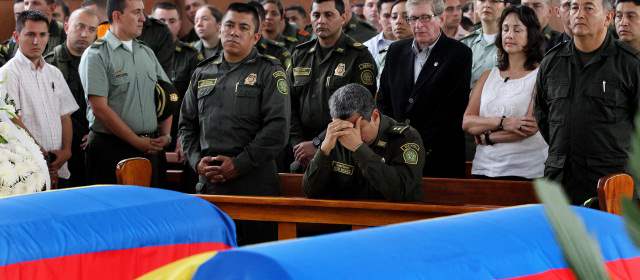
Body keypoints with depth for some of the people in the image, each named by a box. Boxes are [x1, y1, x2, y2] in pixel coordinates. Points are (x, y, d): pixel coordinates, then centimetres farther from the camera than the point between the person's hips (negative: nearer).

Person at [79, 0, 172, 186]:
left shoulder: (147, 53, 15)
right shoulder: (96, 55, -6)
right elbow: (100, 108, -13)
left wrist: (166, 135, 3)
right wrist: (136, 141, -12)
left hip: (152, 148, 6)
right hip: (111, 148, -6)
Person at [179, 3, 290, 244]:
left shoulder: (270, 73, 1)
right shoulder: (202, 73, 17)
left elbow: (277, 127, -8)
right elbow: (187, 123, 19)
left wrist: (239, 164, -12)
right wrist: (197, 160, 1)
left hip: (253, 181, -4)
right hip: (208, 180, 5)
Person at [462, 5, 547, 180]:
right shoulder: (488, 77, 13)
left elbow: (531, 127, -13)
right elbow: (467, 123, 3)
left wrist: (486, 136, -4)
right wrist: (502, 122, -14)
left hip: (524, 170, -4)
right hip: (484, 168, 4)